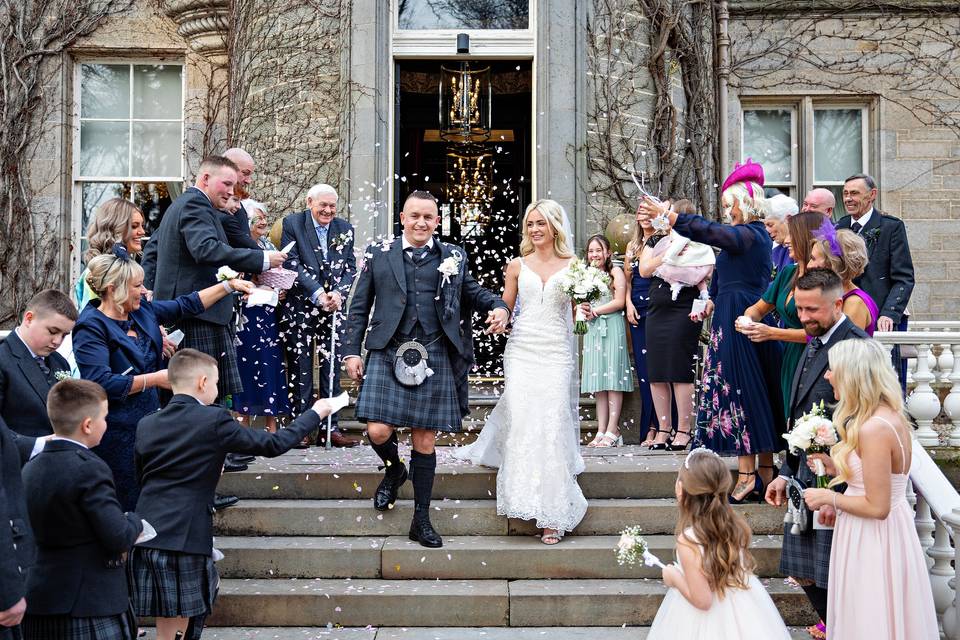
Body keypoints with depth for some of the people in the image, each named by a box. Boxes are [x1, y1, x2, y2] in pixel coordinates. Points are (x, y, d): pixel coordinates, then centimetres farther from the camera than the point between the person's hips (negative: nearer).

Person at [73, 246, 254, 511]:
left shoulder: (142, 309, 8)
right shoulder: (91, 327, -14)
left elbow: (186, 305, 20)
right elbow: (100, 383, -22)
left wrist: (230, 286, 16)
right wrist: (154, 379, -18)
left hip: (149, 421, 7)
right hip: (117, 434, -7)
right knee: (130, 508, -3)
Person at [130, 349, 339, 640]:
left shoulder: (146, 425, 7)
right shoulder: (214, 420, -9)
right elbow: (273, 444, -4)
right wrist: (314, 414, 8)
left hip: (146, 533, 5)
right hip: (186, 537, -5)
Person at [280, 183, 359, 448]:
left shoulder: (345, 229, 8)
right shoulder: (292, 224, -3)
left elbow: (350, 267, 7)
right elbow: (292, 264, -9)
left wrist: (339, 292, -12)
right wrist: (317, 294, -17)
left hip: (333, 307, 3)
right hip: (299, 307, -3)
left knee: (331, 368, 4)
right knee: (300, 369, 1)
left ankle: (329, 428, 9)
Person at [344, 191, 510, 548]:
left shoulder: (453, 257, 10)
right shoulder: (378, 254, 8)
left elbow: (473, 292, 19)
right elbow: (359, 307, 9)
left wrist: (498, 307, -2)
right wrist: (352, 351, 3)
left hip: (435, 358, 1)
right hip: (388, 355, 0)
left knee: (425, 442, 4)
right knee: (378, 431, -11)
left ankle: (421, 520, 17)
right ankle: (394, 469, 26)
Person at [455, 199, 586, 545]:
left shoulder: (572, 265, 7)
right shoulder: (517, 265, 10)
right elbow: (505, 309, 16)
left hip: (556, 352, -1)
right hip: (522, 349, 1)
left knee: (552, 424, -8)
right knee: (521, 422, -9)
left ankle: (553, 515, -2)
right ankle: (527, 500, 7)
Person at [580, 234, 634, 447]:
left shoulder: (615, 272, -1)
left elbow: (619, 302, -9)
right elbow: (582, 303, 21)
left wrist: (595, 311, -6)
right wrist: (583, 310, -2)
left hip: (612, 328, -6)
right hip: (593, 330, 6)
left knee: (613, 381, -8)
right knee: (598, 384, 3)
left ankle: (612, 431, -9)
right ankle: (601, 432, 2)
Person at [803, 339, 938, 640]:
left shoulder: (873, 429, -25)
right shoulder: (892, 417, 4)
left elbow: (877, 507, -24)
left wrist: (829, 497, -11)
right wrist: (838, 469, 7)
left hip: (873, 537, -9)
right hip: (889, 532, 9)